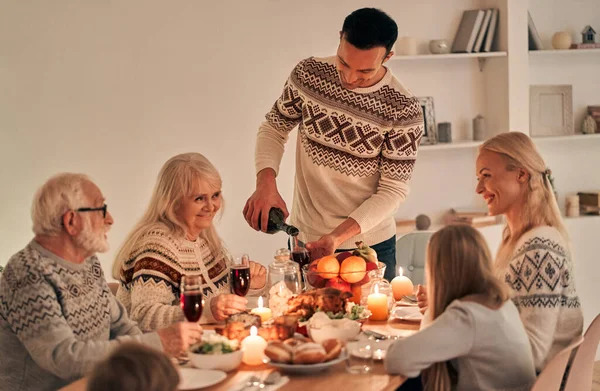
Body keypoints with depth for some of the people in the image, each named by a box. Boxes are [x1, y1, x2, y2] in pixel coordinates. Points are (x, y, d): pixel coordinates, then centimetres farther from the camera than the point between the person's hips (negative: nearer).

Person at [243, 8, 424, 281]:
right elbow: (274, 128, 2)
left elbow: (393, 190, -15)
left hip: (371, 243, -2)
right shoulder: (309, 74, -10)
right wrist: (266, 182, -17)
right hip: (304, 239, 2)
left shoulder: (403, 110, -18)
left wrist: (339, 236, -27)